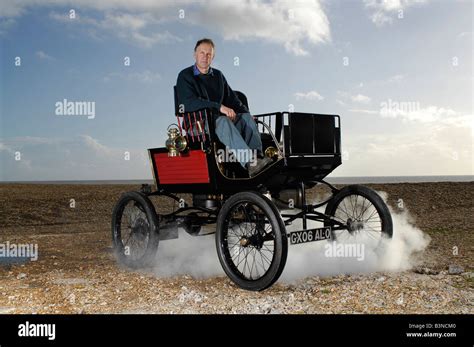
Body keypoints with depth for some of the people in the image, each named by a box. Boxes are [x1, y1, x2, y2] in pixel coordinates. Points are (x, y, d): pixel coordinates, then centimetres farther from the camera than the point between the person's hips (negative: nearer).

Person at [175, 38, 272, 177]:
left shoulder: (218, 75, 19)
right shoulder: (185, 76, -1)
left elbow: (231, 98, 20)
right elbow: (189, 103, -16)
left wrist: (246, 112, 0)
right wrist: (219, 107, -25)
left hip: (220, 118, 6)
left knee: (246, 117, -19)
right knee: (223, 121, -36)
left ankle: (257, 156, -36)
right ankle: (249, 164, -50)